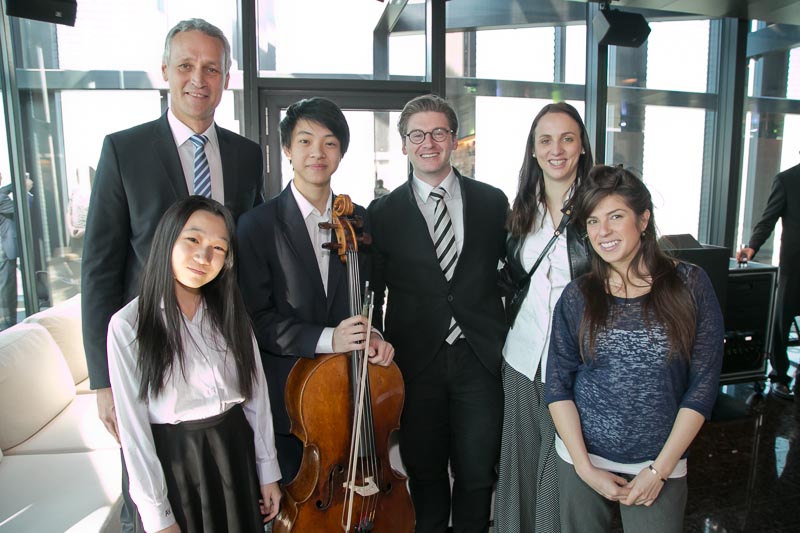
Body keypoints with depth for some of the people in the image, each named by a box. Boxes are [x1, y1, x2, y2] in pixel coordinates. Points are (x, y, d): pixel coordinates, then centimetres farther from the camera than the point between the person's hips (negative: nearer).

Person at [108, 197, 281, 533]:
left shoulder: (230, 314, -3)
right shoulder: (129, 325, -15)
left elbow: (256, 394, 0)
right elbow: (133, 426, -13)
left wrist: (268, 472, 2)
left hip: (235, 452, 4)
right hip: (171, 462, -3)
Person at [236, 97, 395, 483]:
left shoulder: (359, 219, 3)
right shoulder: (258, 224, -8)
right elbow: (255, 318, -12)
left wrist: (373, 336, -8)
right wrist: (326, 339, -23)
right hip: (287, 394, -3)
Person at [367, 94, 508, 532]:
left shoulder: (492, 202, 5)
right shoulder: (383, 212, 2)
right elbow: (371, 292, 5)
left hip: (480, 360, 1)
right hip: (415, 363, 0)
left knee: (477, 475, 9)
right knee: (424, 475, 14)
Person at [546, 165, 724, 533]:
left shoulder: (689, 284, -5)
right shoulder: (577, 297, -3)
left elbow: (704, 382, -6)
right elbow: (558, 385, -3)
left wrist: (660, 468, -7)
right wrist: (584, 467, -8)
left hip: (660, 465, -1)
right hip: (582, 461, 1)